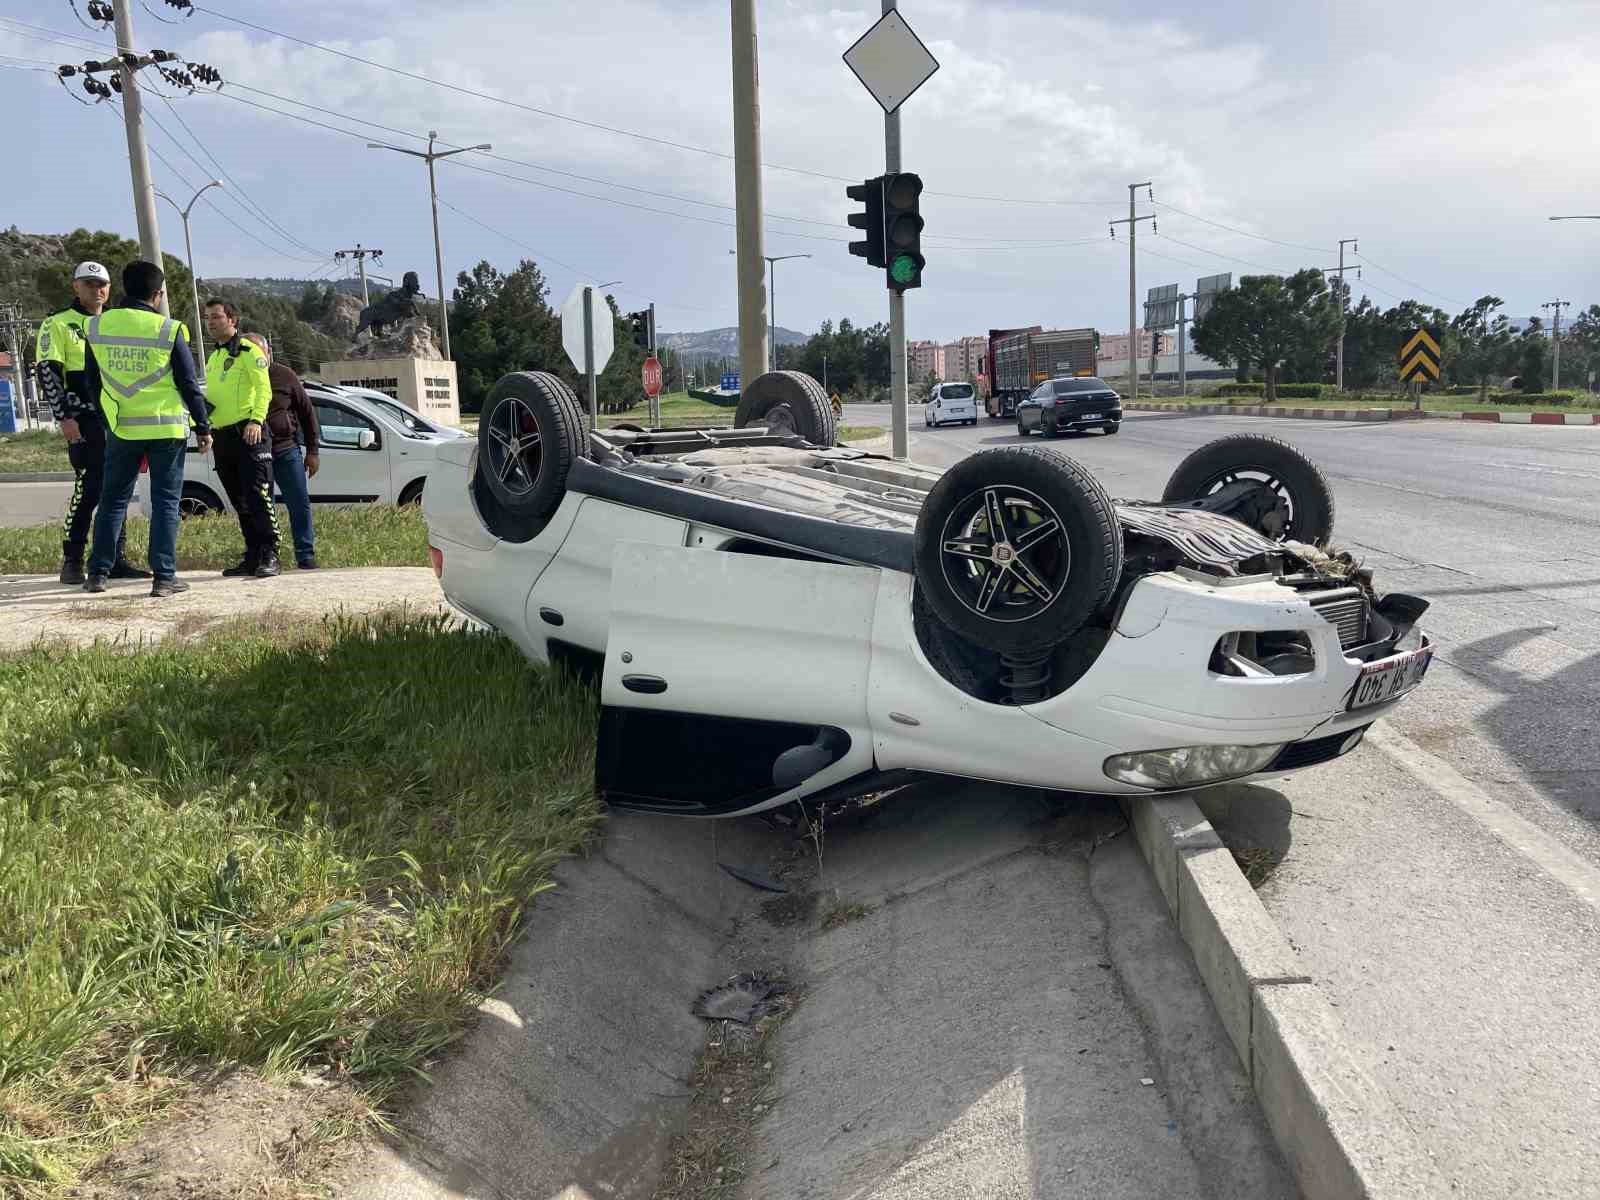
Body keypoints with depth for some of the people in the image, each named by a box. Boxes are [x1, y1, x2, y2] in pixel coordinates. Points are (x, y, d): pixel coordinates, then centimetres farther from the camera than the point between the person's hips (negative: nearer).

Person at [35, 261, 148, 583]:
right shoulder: (58, 325, 2)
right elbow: (48, 373, -5)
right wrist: (63, 417, -14)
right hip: (84, 420, -6)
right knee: (89, 488, -11)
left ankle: (116, 559, 10)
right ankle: (72, 562, -3)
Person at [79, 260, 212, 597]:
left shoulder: (96, 327, 3)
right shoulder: (169, 330, -9)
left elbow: (91, 383, 11)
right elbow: (189, 385, -5)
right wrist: (203, 427, 4)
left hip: (121, 428, 3)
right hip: (167, 428, -3)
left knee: (113, 500, 14)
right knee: (165, 502, 3)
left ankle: (97, 573, 14)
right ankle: (164, 577, 1)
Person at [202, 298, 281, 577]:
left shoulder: (248, 351, -3)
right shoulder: (214, 357, 22)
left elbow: (264, 389, -13)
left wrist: (256, 420, -25)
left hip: (248, 433, -9)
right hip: (222, 437, 9)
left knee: (258, 496, -13)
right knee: (240, 502, 10)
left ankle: (270, 556, -12)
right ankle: (252, 557, 15)